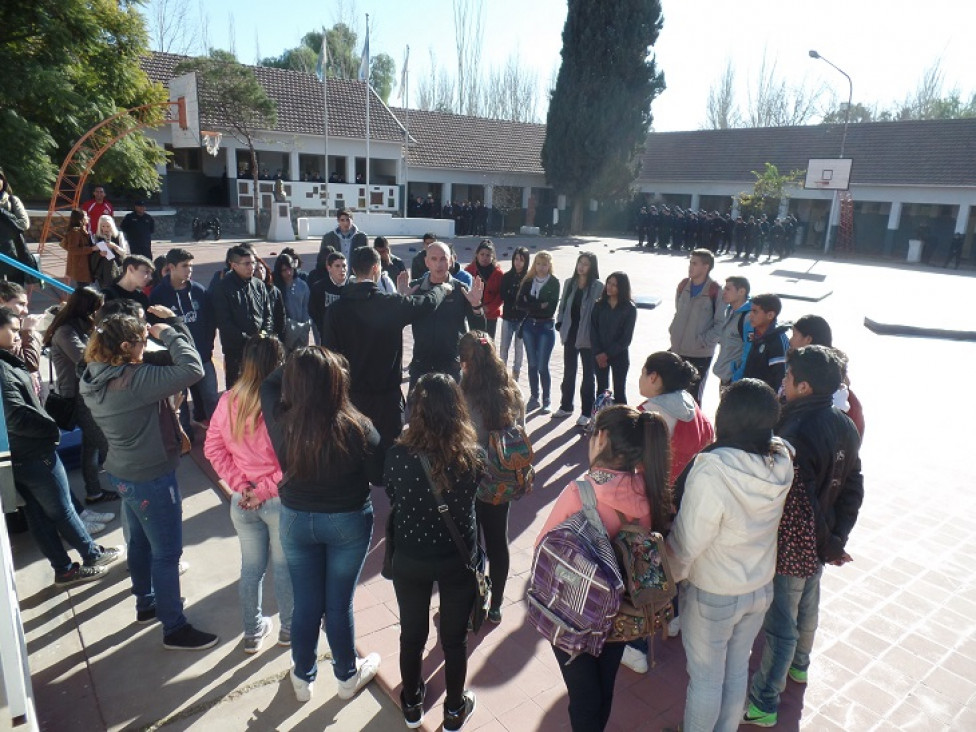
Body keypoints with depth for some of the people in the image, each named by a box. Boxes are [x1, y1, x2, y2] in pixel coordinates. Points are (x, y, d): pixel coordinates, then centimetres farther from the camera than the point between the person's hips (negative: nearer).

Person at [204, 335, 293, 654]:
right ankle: (288, 628, 37)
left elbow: (213, 448, -2)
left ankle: (253, 633, 39)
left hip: (242, 502, 4)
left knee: (251, 567, 21)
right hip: (280, 500, -4)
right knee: (284, 566, 17)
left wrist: (241, 485, -4)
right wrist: (264, 491, -12)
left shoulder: (228, 400, -9)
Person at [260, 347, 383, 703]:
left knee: (305, 603, 20)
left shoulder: (279, 421, -18)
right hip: (348, 522, -2)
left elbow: (269, 382, 4)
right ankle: (347, 676, 39)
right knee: (339, 604, 16)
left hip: (296, 520, 2)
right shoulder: (356, 428, -27)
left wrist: (298, 365, 0)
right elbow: (379, 476, -12)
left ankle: (303, 677, 41)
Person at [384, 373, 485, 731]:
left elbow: (391, 499, -4)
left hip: (410, 560, 0)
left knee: (412, 635, 23)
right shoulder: (474, 456, -20)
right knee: (454, 638, 21)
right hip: (459, 560, 0)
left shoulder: (397, 455, -21)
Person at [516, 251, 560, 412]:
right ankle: (534, 398, 21)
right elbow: (519, 302, -6)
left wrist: (531, 305, -11)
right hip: (529, 325, 4)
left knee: (542, 366, -4)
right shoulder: (528, 281, 5)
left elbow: (550, 308, -13)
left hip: (546, 326, -4)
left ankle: (546, 400, 10)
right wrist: (539, 305, -16)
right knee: (532, 364, 9)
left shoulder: (554, 282, -5)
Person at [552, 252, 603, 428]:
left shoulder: (598, 286, -11)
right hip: (570, 334, 5)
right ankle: (566, 407, 31)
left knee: (588, 374, 7)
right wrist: (560, 324, 1)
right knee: (569, 372, 17)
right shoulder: (569, 283, 5)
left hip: (587, 337, -5)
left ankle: (586, 413, 15)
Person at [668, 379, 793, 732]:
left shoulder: (711, 472, -34)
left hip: (712, 596, -6)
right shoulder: (782, 460, -16)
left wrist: (668, 577, -6)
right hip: (761, 587, 6)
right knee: (737, 669, 27)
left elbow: (686, 541, -23)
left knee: (706, 678, 17)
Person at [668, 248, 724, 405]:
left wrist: (703, 341, -16)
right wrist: (673, 330, 6)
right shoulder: (683, 285, 5)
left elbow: (721, 323, -12)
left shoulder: (715, 291, -13)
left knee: (693, 396, 5)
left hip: (701, 355, -6)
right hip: (677, 351, 6)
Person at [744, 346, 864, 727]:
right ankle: (798, 665, 53)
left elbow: (793, 505, -29)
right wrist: (836, 539, 7)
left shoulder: (797, 435, -32)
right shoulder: (844, 425, -4)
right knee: (806, 607, 29)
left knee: (780, 624, 6)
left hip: (790, 547, -8)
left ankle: (763, 704, 23)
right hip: (820, 544, 8)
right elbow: (853, 489, 4)